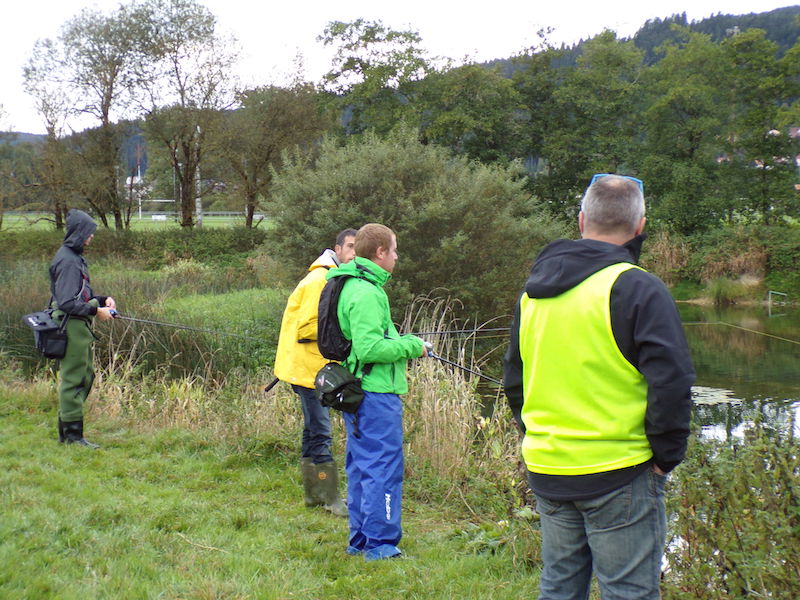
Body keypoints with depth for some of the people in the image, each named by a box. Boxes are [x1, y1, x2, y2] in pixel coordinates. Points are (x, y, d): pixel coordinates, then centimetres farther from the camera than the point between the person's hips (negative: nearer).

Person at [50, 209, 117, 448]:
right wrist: (95, 310, -17)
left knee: (85, 376, 15)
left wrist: (103, 299, 7)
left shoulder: (75, 257, 15)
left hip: (80, 328, 10)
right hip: (71, 326, -10)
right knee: (73, 379, -5)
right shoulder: (67, 260, -16)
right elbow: (67, 302, -21)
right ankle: (72, 434, 1)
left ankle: (66, 429, 23)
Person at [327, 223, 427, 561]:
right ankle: (380, 543, 2)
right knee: (384, 467, -3)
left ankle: (360, 540, 24)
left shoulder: (350, 286, 14)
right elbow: (369, 348, -25)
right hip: (376, 394, -11)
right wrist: (410, 345, -13)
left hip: (354, 392, 11)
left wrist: (401, 343, 15)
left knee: (360, 466, 16)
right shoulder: (367, 293, -18)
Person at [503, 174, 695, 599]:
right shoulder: (638, 289, -12)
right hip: (617, 474, -6)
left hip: (545, 474, 7)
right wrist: (666, 456, -5)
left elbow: (513, 378, 18)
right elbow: (670, 384, -16)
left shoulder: (534, 290, 10)